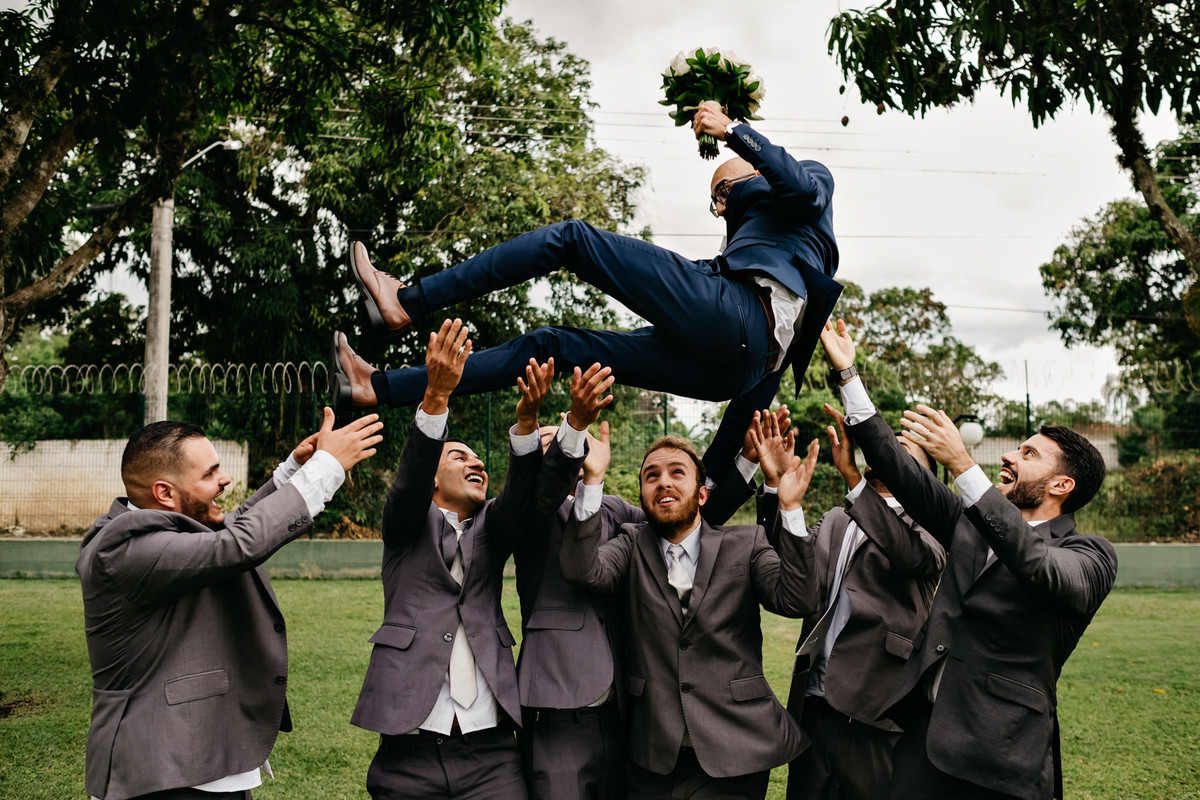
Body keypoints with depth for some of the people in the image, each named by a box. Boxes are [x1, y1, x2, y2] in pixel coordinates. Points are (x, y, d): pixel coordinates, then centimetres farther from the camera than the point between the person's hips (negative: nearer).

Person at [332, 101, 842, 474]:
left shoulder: (801, 202, 27)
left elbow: (805, 186, -4)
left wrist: (733, 131, -5)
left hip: (727, 311, -8)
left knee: (569, 238, -6)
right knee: (549, 345, 8)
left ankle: (406, 301, -10)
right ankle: (378, 389, 6)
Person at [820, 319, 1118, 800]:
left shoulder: (1091, 556, -3)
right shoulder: (972, 522, 14)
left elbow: (1039, 565, -25)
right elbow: (899, 469, 9)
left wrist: (963, 465, -31)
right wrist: (846, 372, 5)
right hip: (926, 727, 5)